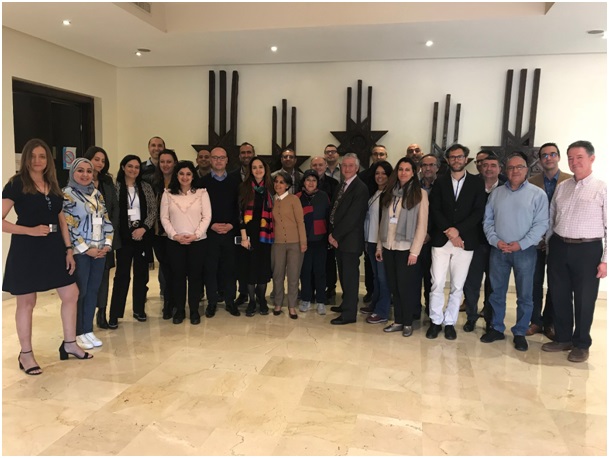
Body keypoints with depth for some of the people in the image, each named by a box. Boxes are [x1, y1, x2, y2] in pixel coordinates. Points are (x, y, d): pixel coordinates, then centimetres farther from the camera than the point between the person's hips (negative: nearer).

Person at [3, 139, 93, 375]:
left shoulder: (53, 185, 10)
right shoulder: (16, 184, -8)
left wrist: (68, 249, 6)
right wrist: (31, 230, -19)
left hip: (53, 247, 6)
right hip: (27, 249, -6)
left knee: (71, 294, 8)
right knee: (27, 302, 5)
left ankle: (69, 344, 25)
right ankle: (25, 354, 20)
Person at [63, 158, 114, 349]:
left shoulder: (97, 194, 12)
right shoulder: (67, 194, -6)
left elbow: (106, 220, 12)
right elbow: (68, 226, -13)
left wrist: (107, 244, -1)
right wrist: (86, 249, -14)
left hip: (100, 251, 6)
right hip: (79, 253, -6)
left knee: (93, 291, 10)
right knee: (79, 292, 1)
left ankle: (88, 330, 20)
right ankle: (78, 333, 14)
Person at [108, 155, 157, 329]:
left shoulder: (146, 187, 6)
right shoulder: (115, 187, 0)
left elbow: (153, 211, 3)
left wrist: (143, 228, -10)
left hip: (143, 235, 2)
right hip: (124, 236, -2)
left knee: (141, 273, 9)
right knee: (122, 274, -2)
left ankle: (139, 309, 22)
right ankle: (114, 314, 6)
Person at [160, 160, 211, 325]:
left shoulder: (202, 193, 1)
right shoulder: (168, 193, 4)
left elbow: (207, 217, -3)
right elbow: (164, 218, 1)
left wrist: (195, 235, -13)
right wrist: (175, 235, -11)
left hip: (198, 241, -1)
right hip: (174, 242, 1)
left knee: (195, 275, 4)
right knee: (177, 275, 6)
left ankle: (194, 310, 16)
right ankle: (179, 310, 18)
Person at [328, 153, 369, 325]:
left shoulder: (360, 188, -13)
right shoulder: (342, 185, 13)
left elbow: (352, 217, -19)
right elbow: (335, 211, 11)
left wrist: (336, 235, -14)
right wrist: (332, 233, -2)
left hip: (350, 239, -8)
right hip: (338, 237, 8)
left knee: (350, 276, -1)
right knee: (343, 274, 18)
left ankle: (349, 313, 8)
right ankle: (347, 304, 33)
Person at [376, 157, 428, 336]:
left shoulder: (420, 194, -4)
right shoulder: (390, 193, 10)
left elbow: (422, 225, -9)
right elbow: (384, 221, 10)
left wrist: (414, 251, -14)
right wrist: (379, 246, 7)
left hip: (405, 248, -4)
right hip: (389, 247, 5)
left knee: (405, 286, 2)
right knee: (394, 286, 10)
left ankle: (407, 323, 17)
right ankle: (398, 321, 21)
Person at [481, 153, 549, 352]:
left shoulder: (537, 194, -2)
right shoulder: (496, 193, 9)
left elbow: (541, 224, -8)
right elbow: (488, 220, 7)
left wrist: (521, 244, -16)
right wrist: (495, 240, -9)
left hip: (525, 251, -3)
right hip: (498, 250, 3)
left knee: (524, 295, 5)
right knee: (497, 292, 11)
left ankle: (520, 333, 19)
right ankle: (497, 329, 24)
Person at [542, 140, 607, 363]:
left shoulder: (602, 188, -5)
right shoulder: (561, 187, 9)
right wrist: (548, 246, 12)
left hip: (588, 250, -4)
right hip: (559, 247, 5)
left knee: (584, 299, 7)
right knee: (559, 296, 13)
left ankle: (581, 344, 24)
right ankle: (563, 338, 30)